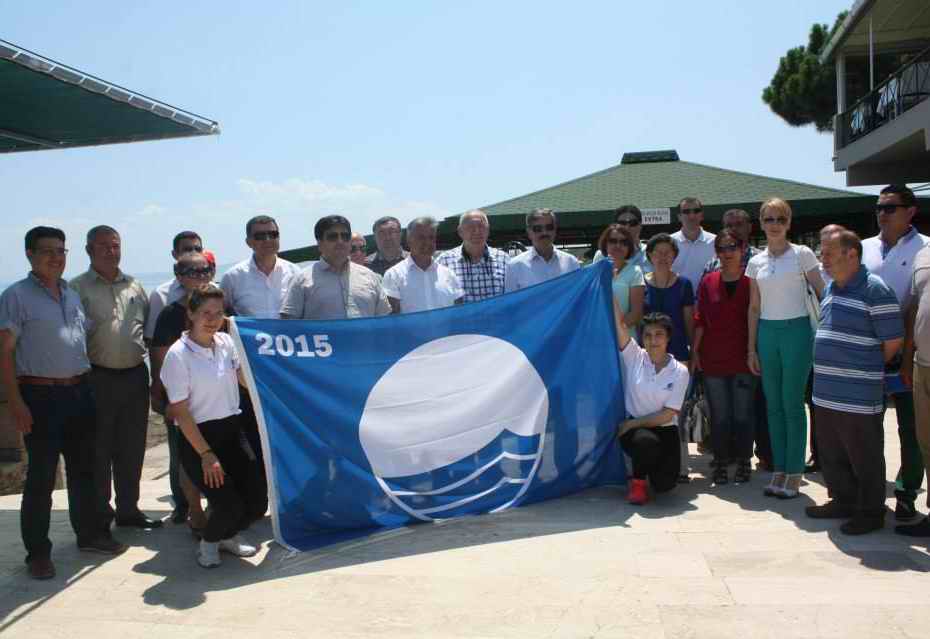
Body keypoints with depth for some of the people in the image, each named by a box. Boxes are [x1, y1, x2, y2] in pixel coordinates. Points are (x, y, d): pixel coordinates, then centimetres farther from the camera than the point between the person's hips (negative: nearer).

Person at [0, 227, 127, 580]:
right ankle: (38, 552, 13)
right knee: (41, 476, 1)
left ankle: (91, 533, 29)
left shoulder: (72, 294, 14)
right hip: (40, 396, -6)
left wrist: (87, 387, 14)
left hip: (79, 392, 6)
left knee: (83, 468, 15)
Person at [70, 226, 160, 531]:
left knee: (132, 448, 12)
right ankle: (99, 515, 18)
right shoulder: (77, 288, -3)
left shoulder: (134, 286, 11)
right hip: (97, 378, -4)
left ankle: (128, 509, 26)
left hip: (136, 376, 4)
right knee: (99, 451, 4)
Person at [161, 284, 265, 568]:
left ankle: (228, 535, 31)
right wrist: (206, 454, -14)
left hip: (230, 431, 5)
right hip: (197, 438, -5)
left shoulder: (226, 342, 4)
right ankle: (209, 542, 21)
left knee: (256, 499, -1)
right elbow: (180, 412, -12)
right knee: (230, 505, -14)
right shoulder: (178, 354, -13)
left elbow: (248, 381, 9)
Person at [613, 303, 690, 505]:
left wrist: (632, 423, -11)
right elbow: (620, 324, -15)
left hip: (664, 430, 1)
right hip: (634, 427, -1)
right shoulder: (634, 357, -3)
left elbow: (667, 415, -6)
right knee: (646, 440, -36)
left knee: (664, 483, -18)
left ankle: (650, 466, 21)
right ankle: (638, 481, -4)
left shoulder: (679, 371, -4)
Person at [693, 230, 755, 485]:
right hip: (713, 359, 1)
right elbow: (700, 320, 4)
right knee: (719, 415, 7)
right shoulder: (708, 282, 2)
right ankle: (721, 463, 18)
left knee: (743, 414, 6)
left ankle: (744, 462, 20)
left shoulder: (751, 282, -2)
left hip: (743, 358, -1)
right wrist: (695, 351, 0)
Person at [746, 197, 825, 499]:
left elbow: (822, 294, -2)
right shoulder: (756, 262, 9)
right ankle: (779, 470, 17)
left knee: (792, 404, -2)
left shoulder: (802, 254, -2)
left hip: (796, 330, -4)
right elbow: (754, 307, 11)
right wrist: (751, 348, 9)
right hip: (767, 333, 4)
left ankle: (794, 472, 8)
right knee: (773, 405, 7)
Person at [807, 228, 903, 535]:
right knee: (831, 454, 18)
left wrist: (868, 369, 0)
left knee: (864, 458, 5)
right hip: (827, 391, 8)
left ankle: (871, 512, 20)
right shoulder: (830, 290, 13)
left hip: (859, 395, -8)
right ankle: (843, 501, 34)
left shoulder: (875, 290, -14)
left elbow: (893, 340, -12)